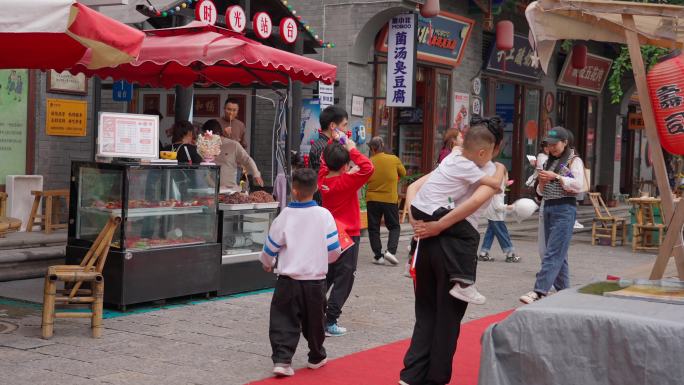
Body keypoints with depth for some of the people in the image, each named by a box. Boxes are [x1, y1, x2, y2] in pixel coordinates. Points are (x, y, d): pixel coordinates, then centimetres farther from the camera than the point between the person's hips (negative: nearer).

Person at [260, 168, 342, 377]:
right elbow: (334, 250, -1)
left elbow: (270, 249, 0)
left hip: (288, 279, -2)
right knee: (314, 321, 17)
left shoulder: (285, 216, -9)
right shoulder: (324, 215, -7)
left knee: (284, 321, 4)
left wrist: (267, 264, 21)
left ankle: (282, 360, -8)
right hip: (316, 279, 2)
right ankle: (316, 357, 33)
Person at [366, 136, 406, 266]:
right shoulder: (394, 159, -4)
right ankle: (390, 250, -8)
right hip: (390, 198, 0)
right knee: (394, 227, 11)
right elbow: (403, 173, 11)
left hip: (372, 199, 0)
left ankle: (378, 256, 6)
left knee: (374, 228, 9)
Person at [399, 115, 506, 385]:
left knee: (426, 312, 15)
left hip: (428, 240, 5)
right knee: (448, 317, 9)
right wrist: (439, 226, -17)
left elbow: (413, 188, 7)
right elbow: (477, 199, -19)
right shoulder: (494, 169, 0)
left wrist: (415, 219, -4)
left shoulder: (450, 162, 15)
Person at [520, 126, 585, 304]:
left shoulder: (574, 161, -1)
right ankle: (564, 291, 17)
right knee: (558, 254, 10)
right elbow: (542, 192, 21)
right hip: (548, 208, 8)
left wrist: (557, 177, -17)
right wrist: (542, 182, 0)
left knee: (553, 253, -14)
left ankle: (539, 291, -23)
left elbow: (579, 185, -14)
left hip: (565, 209, -8)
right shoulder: (550, 161, 19)